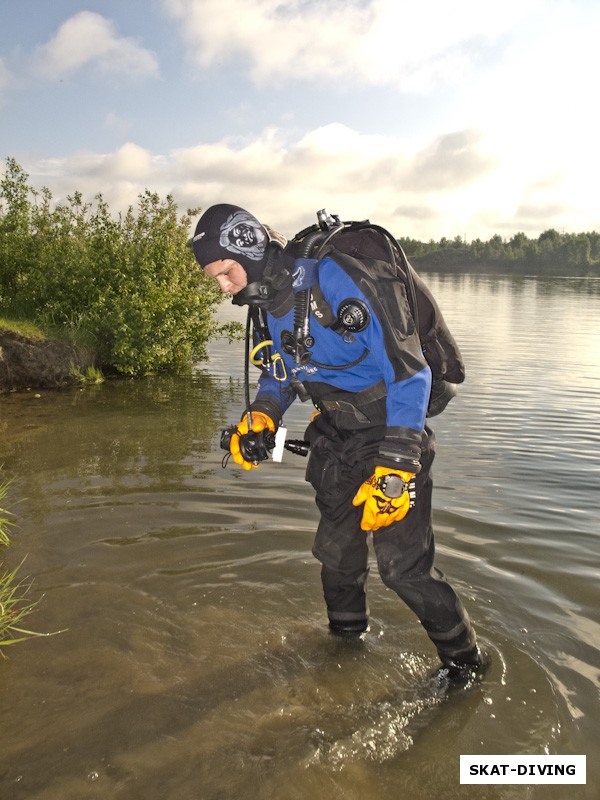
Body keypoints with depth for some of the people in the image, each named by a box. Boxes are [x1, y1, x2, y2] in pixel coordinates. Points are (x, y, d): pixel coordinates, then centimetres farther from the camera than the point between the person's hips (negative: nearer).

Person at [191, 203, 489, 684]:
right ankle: (347, 636, 43)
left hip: (391, 431, -8)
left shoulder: (338, 282, -26)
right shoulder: (271, 299, 0)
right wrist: (260, 416, -3)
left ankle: (465, 661, 17)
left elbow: (408, 373, -27)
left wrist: (393, 471, -31)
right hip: (336, 434, 8)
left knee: (404, 566, -6)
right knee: (335, 549, 18)